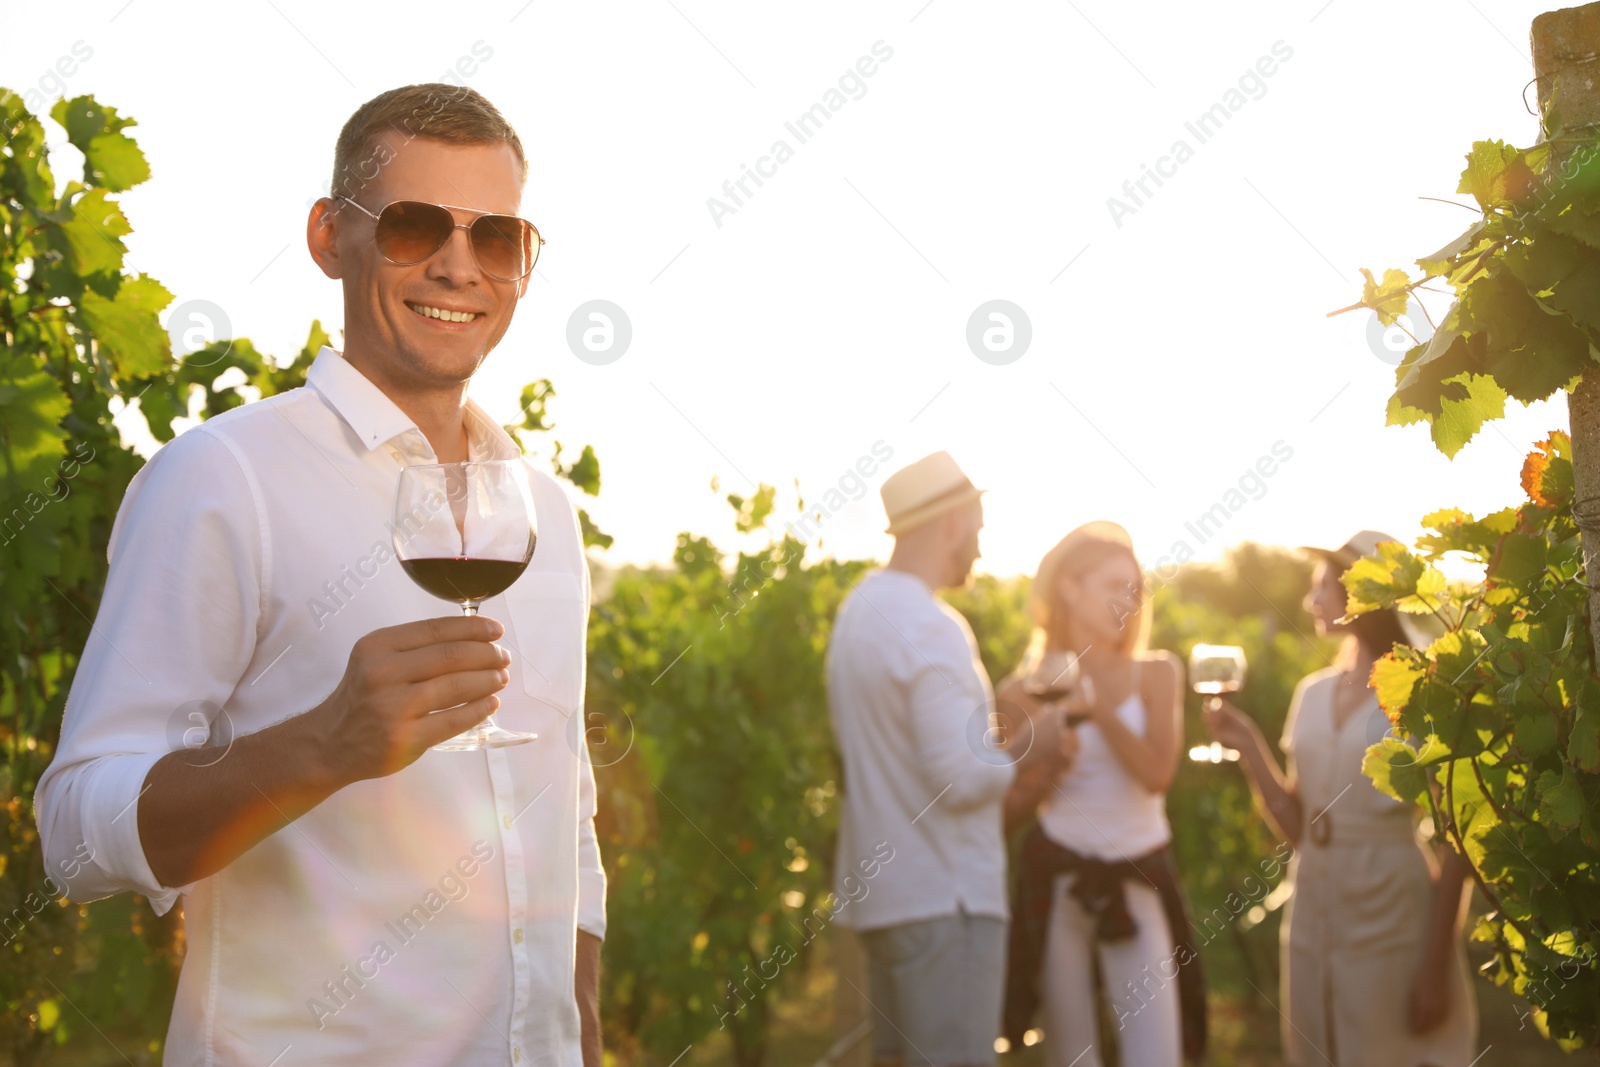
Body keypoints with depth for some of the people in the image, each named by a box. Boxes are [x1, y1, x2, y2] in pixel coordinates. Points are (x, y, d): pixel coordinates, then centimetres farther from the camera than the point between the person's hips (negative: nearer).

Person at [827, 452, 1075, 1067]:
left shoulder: (859, 610, 12)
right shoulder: (930, 628, -17)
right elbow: (961, 778, -21)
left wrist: (999, 743, 14)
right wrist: (1027, 751, -4)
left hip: (883, 889, 9)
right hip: (943, 899, -9)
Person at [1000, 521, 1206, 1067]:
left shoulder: (1156, 674, 3)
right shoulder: (1025, 690, 1)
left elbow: (1157, 773, -10)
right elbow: (1018, 803, 1)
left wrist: (1096, 706, -13)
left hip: (1139, 883, 0)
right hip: (1057, 883, 0)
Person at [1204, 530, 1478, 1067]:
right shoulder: (1312, 692, 10)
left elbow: (1451, 842, -10)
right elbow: (1296, 825, 11)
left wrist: (1436, 966, -13)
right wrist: (1248, 746, 0)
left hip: (1393, 927, -6)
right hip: (1310, 921, 6)